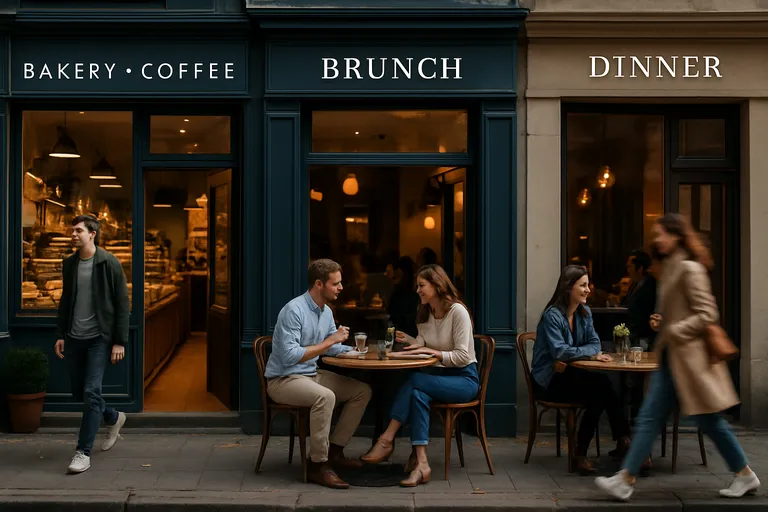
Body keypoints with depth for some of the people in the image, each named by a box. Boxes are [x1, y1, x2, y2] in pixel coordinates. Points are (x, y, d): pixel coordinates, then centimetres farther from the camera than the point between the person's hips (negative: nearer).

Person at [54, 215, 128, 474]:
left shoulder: (109, 263, -9)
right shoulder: (69, 264, 8)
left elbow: (122, 304, -8)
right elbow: (65, 301, 16)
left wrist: (120, 341, -11)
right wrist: (60, 334, 9)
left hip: (99, 338, -6)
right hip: (74, 338, 6)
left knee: (91, 392, -10)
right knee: (79, 392, 13)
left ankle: (83, 452, -3)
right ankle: (114, 418, 39)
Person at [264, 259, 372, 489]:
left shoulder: (326, 312, 7)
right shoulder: (294, 310, -21)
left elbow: (333, 347, 18)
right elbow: (289, 356, -28)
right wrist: (329, 341, -25)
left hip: (311, 374, 9)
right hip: (283, 379, -9)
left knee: (362, 391, 2)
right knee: (325, 396, -36)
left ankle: (334, 451, 7)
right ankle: (317, 465, -24)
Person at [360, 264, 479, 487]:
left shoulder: (457, 312, -13)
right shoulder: (425, 313, 12)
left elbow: (463, 357, -17)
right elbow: (422, 346, 5)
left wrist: (434, 352, -21)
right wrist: (407, 340, -11)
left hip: (464, 378, -6)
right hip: (438, 375, 6)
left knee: (416, 381, -31)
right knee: (418, 395, -30)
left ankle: (387, 439, -27)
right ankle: (421, 464, -37)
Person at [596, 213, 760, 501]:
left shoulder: (690, 269, -14)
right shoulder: (671, 268, 14)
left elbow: (707, 314, -18)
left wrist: (673, 331, -19)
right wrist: (662, 321, 7)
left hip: (689, 357, -9)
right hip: (672, 358, 9)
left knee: (709, 422, 3)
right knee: (649, 418, 6)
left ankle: (746, 476, 20)